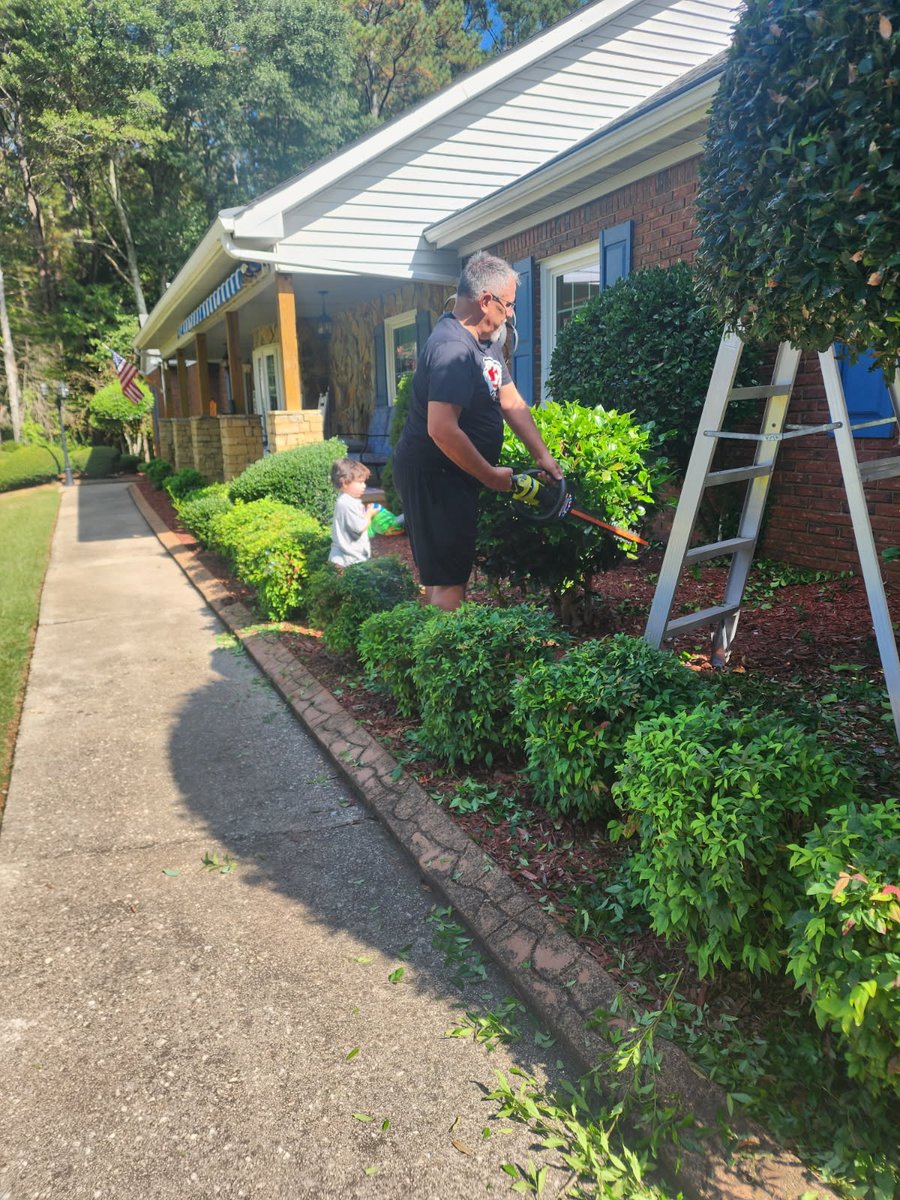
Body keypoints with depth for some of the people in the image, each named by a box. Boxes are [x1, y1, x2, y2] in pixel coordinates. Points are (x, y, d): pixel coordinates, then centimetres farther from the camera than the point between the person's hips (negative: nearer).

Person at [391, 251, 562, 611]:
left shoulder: (485, 341, 9)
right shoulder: (453, 348, -24)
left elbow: (511, 402, 13)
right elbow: (442, 429, -32)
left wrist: (542, 455, 5)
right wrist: (492, 476, -21)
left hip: (453, 475, 10)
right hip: (432, 477, -10)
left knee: (446, 573, 19)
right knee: (447, 580, -6)